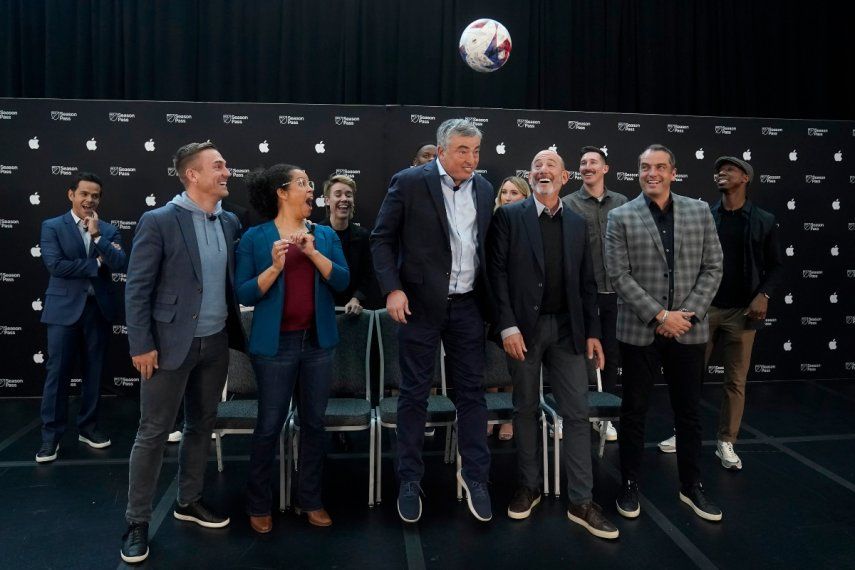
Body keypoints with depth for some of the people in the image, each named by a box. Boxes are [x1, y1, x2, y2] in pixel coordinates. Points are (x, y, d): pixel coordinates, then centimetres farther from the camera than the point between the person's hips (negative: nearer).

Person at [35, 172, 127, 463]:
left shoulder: (109, 230, 8)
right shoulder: (52, 226, 1)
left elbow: (121, 264, -8)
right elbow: (56, 265, -12)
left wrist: (97, 235, -14)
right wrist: (96, 264, -8)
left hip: (99, 308, 3)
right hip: (65, 308, -3)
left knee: (94, 372, 10)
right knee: (57, 373, 1)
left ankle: (88, 427, 24)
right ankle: (51, 435, 11)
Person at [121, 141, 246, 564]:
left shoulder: (230, 223, 6)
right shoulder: (158, 221, -10)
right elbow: (137, 288, -10)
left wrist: (234, 330, 7)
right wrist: (141, 345, -12)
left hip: (216, 343, 6)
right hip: (172, 344, -5)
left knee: (201, 426, 16)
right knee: (153, 433, 4)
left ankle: (188, 501, 33)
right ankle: (137, 521, 19)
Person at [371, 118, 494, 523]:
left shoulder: (484, 189, 8)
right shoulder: (409, 182, -5)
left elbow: (486, 246, 13)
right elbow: (382, 238, -4)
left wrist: (490, 300, 7)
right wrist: (392, 289, -14)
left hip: (468, 305, 4)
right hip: (420, 304, -3)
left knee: (472, 392, 8)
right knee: (414, 394, 6)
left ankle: (475, 476, 23)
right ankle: (410, 481, 21)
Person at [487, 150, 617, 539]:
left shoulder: (577, 224, 11)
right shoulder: (509, 216, 0)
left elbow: (586, 282, 11)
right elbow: (497, 272, -7)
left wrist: (592, 331, 5)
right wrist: (507, 326, -14)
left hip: (567, 328, 3)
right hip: (524, 327, -3)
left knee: (577, 413, 2)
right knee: (526, 410, 9)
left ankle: (581, 502, 11)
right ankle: (529, 486, 25)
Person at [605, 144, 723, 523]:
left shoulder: (699, 212, 6)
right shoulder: (620, 217, -2)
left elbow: (712, 268, 4)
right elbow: (618, 274, -8)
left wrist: (689, 314, -8)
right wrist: (659, 315, -14)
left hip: (689, 330, 2)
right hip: (639, 330, -2)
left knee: (688, 412, 13)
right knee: (634, 411, 8)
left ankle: (691, 486, 29)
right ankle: (630, 485, 23)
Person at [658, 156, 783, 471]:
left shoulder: (764, 220, 3)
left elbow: (776, 265, 5)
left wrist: (764, 295, -10)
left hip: (742, 311, 0)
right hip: (704, 307, 1)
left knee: (735, 381, 5)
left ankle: (726, 443, 16)